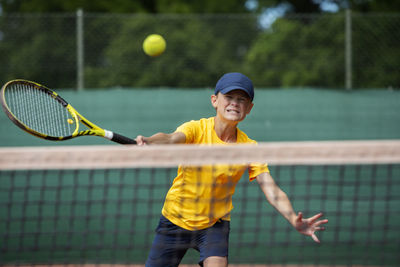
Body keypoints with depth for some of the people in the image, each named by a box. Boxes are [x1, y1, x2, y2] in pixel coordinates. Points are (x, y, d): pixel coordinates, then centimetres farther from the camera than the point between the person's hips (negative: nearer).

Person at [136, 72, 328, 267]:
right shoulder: (196, 129, -15)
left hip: (214, 224, 1)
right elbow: (171, 138, -37)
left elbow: (272, 191, -17)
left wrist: (294, 220, -36)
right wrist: (147, 141, -61)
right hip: (175, 220, -1)